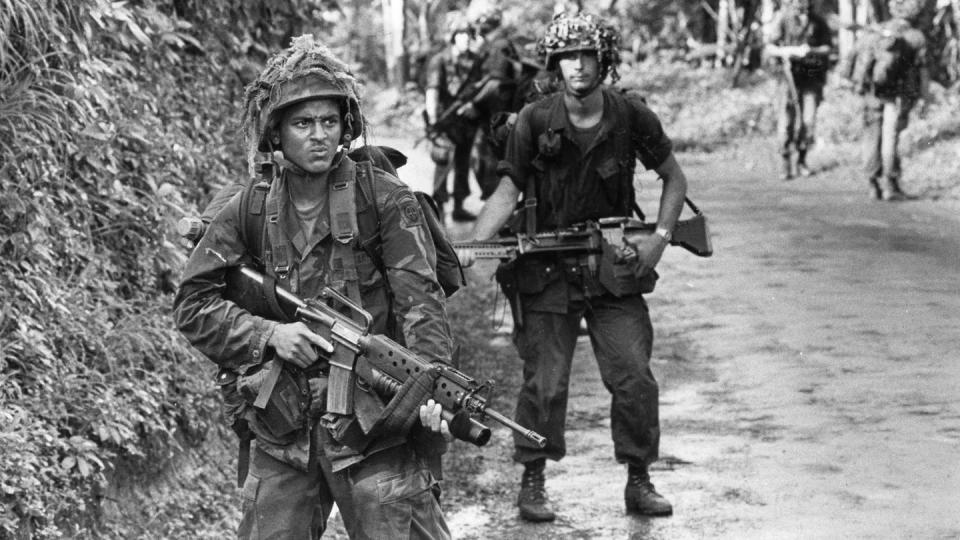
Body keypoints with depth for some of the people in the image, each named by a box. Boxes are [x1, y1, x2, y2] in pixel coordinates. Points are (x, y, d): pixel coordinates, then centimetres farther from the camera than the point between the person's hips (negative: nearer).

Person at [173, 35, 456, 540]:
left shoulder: (385, 199, -3)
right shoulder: (247, 213, 5)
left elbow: (419, 298, -11)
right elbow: (192, 304, 5)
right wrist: (268, 334, -10)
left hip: (375, 426, -3)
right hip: (283, 433, 3)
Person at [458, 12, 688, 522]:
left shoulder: (630, 115, -6)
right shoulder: (535, 122, -9)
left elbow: (674, 178, 8)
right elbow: (507, 192, -8)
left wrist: (660, 236, -4)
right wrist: (470, 247, -22)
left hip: (614, 268, 1)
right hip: (547, 273, -1)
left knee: (634, 377, -3)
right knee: (544, 383, -1)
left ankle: (639, 481, 12)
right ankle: (531, 483, 14)